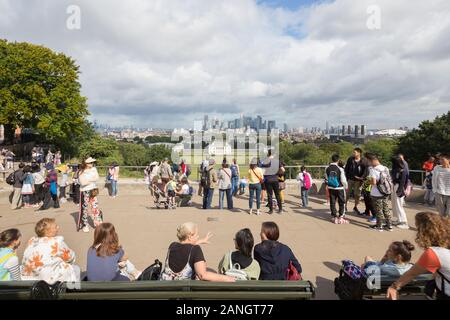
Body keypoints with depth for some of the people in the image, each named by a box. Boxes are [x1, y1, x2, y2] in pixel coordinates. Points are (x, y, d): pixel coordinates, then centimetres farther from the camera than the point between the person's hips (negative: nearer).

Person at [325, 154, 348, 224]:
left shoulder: (327, 169, -2)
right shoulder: (340, 169, -16)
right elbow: (343, 180, -11)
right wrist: (346, 186, 5)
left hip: (331, 188, 4)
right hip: (339, 188, -4)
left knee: (332, 203, 10)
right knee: (342, 203, 7)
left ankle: (334, 217, 15)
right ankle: (341, 217, 5)